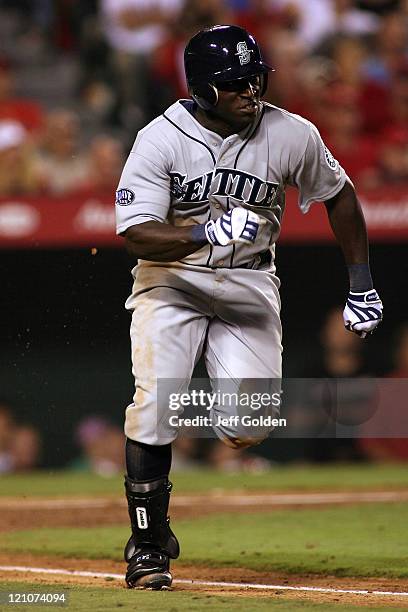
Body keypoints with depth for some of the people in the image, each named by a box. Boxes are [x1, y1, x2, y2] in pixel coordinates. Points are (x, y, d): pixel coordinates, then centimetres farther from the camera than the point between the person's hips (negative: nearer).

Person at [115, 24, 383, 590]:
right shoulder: (160, 139, -15)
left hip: (249, 284, 1)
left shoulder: (293, 136, -9)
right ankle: (149, 545, 0)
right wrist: (207, 233, -39)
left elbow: (338, 195, 9)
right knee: (155, 404, -17)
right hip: (170, 280, -1)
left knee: (250, 426, -14)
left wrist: (362, 286, 8)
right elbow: (136, 236, -22)